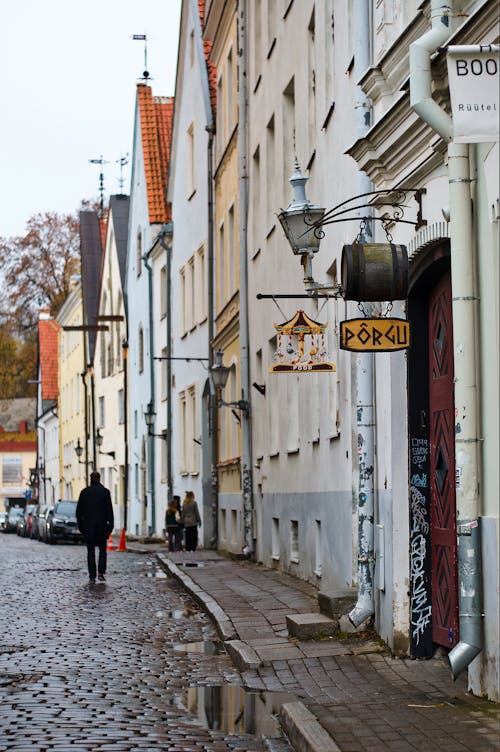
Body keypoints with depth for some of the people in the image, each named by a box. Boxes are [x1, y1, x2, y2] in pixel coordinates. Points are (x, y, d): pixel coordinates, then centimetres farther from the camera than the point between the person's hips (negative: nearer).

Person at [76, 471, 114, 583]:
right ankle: (101, 573, -1)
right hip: (102, 525, -1)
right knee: (102, 549, 12)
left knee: (90, 551, 5)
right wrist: (110, 525, -2)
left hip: (88, 525, 1)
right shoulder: (105, 492, -3)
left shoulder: (85, 492, 1)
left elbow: (79, 510, 3)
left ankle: (92, 576, 1)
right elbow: (109, 510, -6)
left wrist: (80, 525, 11)